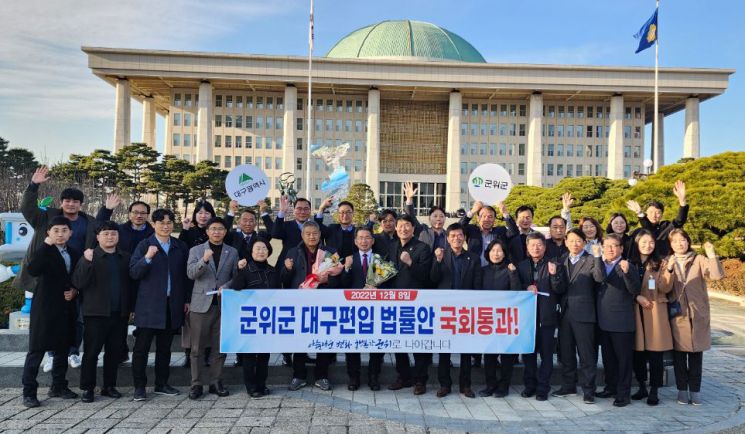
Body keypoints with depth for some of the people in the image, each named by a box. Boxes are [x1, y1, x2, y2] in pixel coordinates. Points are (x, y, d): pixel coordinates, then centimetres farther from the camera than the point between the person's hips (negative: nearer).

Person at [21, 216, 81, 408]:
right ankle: (29, 391, 6)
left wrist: (75, 291, -1)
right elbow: (32, 270, -25)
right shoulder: (43, 251, -5)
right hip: (45, 308, -5)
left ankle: (58, 386, 25)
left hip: (66, 308, 6)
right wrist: (46, 244, -25)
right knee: (36, 349, -1)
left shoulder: (74, 254, 11)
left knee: (63, 348, 13)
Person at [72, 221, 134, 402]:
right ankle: (87, 388, 12)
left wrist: (131, 307, 6)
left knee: (114, 352, 9)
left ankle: (109, 386, 21)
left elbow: (131, 284, 11)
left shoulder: (126, 258, 9)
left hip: (120, 313, 3)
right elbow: (78, 283, -9)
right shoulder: (90, 256, 0)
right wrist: (87, 262, -22)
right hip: (96, 313, -3)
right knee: (91, 352, 2)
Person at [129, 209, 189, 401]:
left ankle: (161, 384, 22)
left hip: (173, 305, 3)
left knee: (164, 347, 12)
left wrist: (187, 300, 9)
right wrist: (147, 258, -25)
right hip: (149, 305, -3)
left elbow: (185, 275, 12)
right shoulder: (144, 245, -1)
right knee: (142, 347, 2)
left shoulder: (181, 247, 9)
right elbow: (134, 273, -8)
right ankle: (139, 386, 12)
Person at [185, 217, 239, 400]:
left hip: (224, 304, 1)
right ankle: (197, 384, 11)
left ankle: (216, 382, 16)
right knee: (197, 348, 2)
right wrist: (204, 260, -22)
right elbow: (190, 273, -7)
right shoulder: (196, 250, 6)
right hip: (201, 303, -1)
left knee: (220, 347, 6)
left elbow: (235, 277, 9)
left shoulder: (232, 252, 10)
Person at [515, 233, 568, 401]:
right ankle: (530, 384, 19)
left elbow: (561, 290, -2)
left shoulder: (554, 266, 4)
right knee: (528, 351, 7)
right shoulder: (521, 266, 11)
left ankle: (543, 387, 10)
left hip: (547, 315, -2)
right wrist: (527, 288, -9)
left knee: (546, 352, 2)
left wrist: (554, 275, -18)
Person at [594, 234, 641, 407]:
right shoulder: (600, 265, 13)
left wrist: (626, 272, -27)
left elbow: (635, 291, -15)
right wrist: (597, 257, -8)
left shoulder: (628, 266, -5)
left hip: (622, 321, -6)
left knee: (623, 358, 2)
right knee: (608, 357, 15)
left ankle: (624, 393, 10)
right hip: (604, 320, 6)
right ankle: (611, 387, 28)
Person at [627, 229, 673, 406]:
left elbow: (666, 289, -4)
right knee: (637, 352, 5)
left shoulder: (659, 264, 5)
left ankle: (654, 391, 8)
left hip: (655, 312, -1)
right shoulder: (630, 264, 7)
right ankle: (642, 387, 20)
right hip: (636, 312, 1)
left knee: (655, 353, -2)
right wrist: (637, 297, -10)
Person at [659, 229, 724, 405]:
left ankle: (695, 390, 15)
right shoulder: (667, 262, 6)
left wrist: (712, 255, -23)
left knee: (696, 353, 5)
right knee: (679, 353, 5)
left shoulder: (699, 260, 2)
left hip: (698, 314, -1)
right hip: (677, 315, 1)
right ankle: (682, 390, 15)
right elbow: (663, 287, -7)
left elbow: (717, 275, -14)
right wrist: (669, 269, -23)